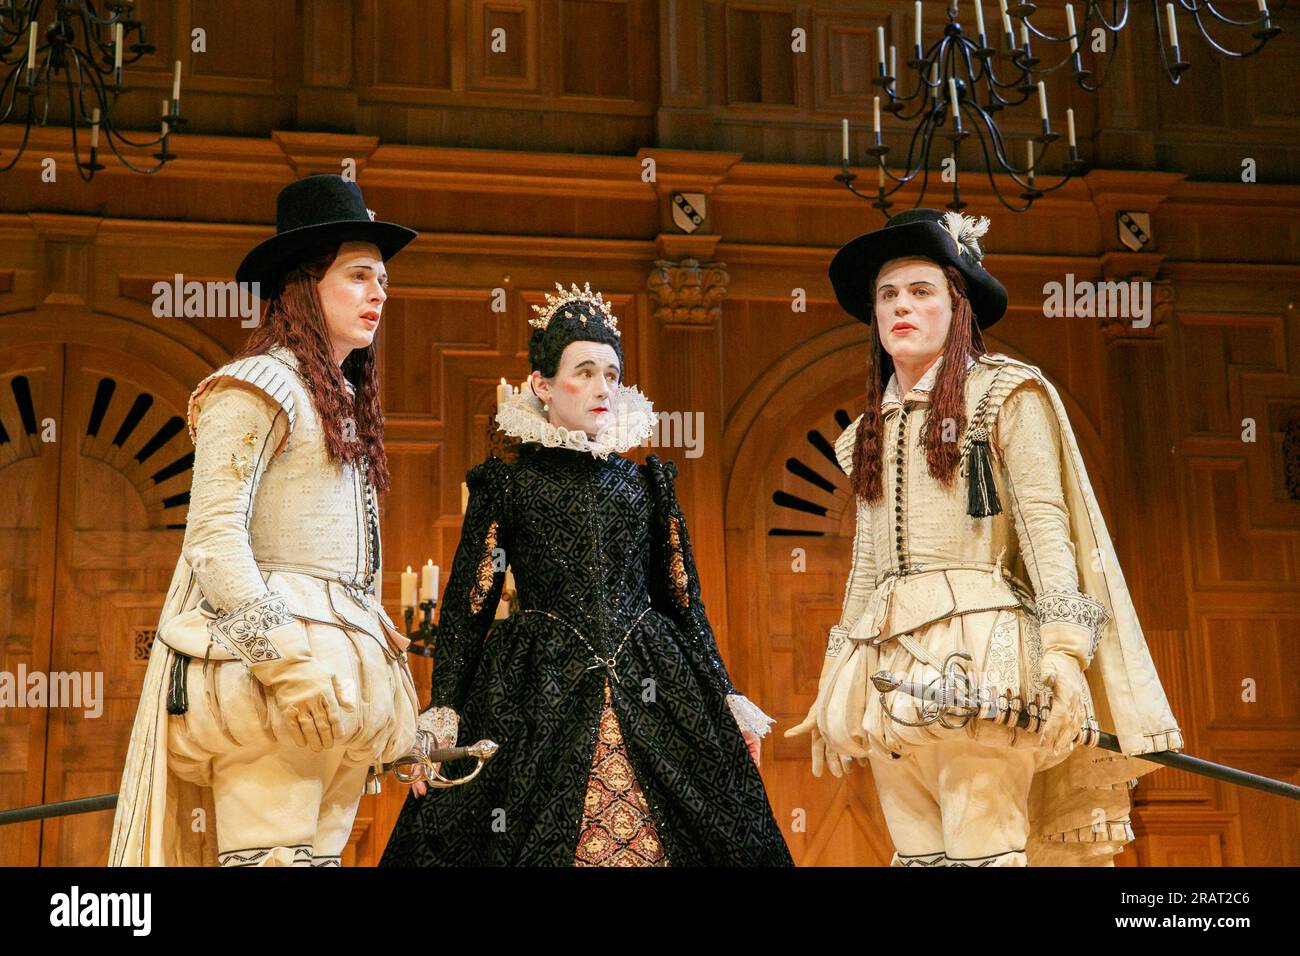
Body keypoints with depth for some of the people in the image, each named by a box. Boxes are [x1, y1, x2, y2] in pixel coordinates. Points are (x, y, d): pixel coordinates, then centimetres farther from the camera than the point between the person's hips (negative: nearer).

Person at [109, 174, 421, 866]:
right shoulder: (259, 386, -4)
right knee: (275, 854, -13)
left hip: (338, 660, 8)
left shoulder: (345, 403, 22)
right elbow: (213, 537, -14)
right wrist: (284, 658, -22)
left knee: (319, 851, 5)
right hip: (263, 652, -8)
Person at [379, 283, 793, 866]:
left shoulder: (646, 482, 12)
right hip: (539, 698, -2)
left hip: (651, 691, 3)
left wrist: (727, 701, 11)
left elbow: (684, 602, 15)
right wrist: (441, 719, -7)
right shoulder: (508, 483, 3)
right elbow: (466, 609, 2)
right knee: (535, 839, -4)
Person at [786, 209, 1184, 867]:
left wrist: (1064, 649, -17)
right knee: (916, 854, 2)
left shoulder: (1005, 395, 4)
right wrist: (832, 686, 19)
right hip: (888, 662, 6)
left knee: (981, 851, -13)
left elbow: (1045, 524, -5)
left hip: (976, 652, -5)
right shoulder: (870, 431, 20)